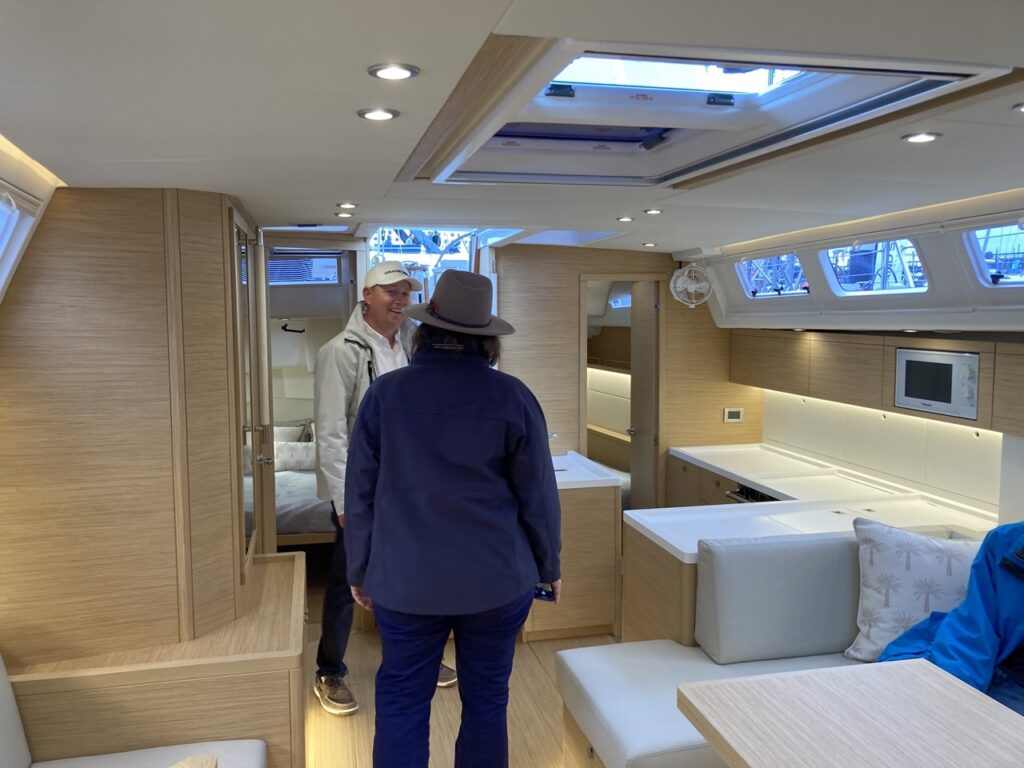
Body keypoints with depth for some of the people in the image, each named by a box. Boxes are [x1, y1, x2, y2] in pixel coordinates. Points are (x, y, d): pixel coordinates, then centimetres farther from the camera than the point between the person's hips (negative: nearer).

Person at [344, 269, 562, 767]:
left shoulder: (384, 393, -4)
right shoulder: (512, 397, -7)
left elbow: (360, 493, 1)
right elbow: (537, 495, -3)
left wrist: (359, 570, 12)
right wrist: (548, 565, 11)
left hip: (406, 581, 1)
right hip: (497, 579, 0)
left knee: (401, 699, 15)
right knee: (486, 698, 14)